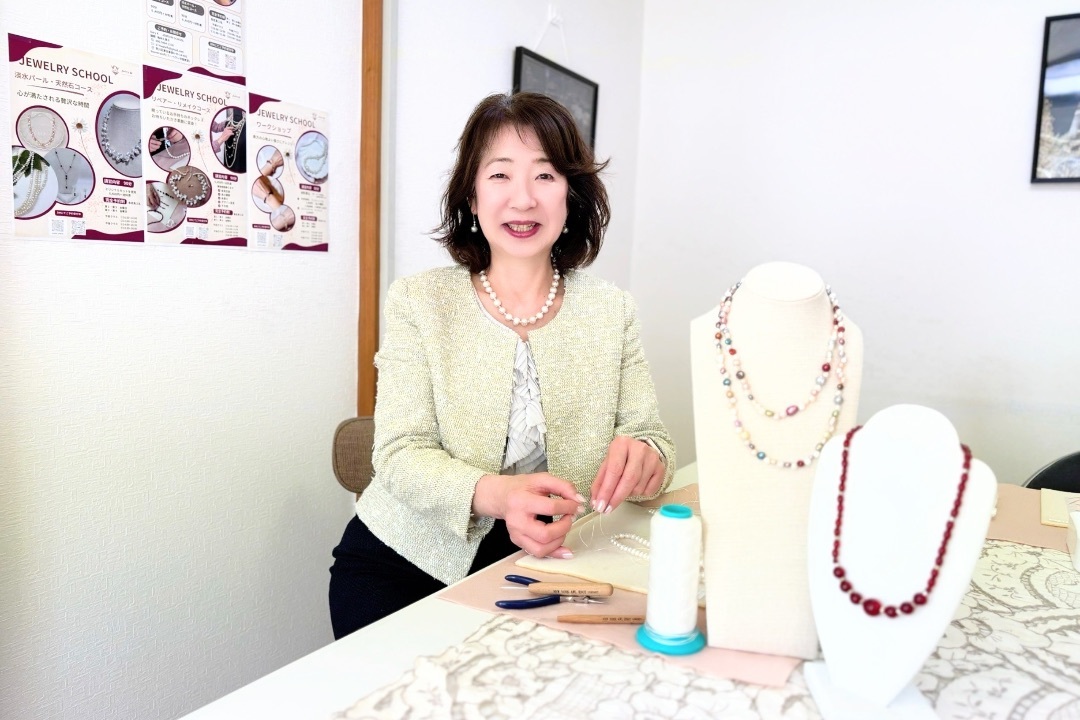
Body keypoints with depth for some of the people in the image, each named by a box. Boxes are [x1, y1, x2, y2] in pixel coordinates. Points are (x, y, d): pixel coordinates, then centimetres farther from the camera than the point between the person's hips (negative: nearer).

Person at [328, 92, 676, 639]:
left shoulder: (611, 311, 2)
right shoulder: (418, 302, -4)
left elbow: (650, 433, 0)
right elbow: (400, 453, -11)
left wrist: (645, 455, -26)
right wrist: (494, 494, -32)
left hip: (540, 563, 2)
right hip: (402, 562, -1)